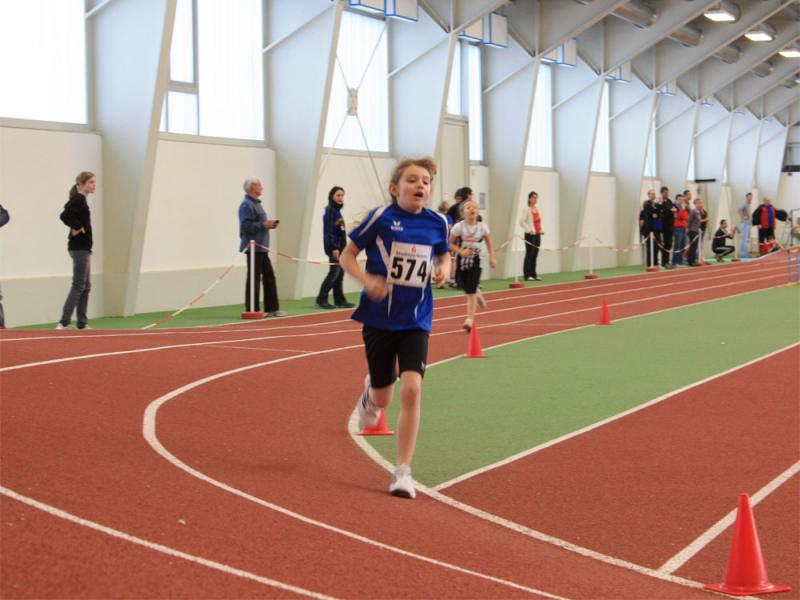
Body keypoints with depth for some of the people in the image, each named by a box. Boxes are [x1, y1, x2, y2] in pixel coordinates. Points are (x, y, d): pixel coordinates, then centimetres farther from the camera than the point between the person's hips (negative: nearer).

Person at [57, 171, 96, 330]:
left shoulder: (80, 200, 15)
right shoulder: (78, 199, -14)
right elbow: (64, 215, -28)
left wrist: (77, 227, 1)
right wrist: (76, 227, -17)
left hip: (83, 248, 10)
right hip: (79, 247, -10)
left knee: (85, 287, 12)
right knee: (78, 286, -10)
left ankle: (82, 324, 15)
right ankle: (64, 323, -11)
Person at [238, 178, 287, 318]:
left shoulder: (256, 203, 18)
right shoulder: (246, 205, -13)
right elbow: (246, 225, -22)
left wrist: (269, 224, 8)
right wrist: (264, 224, -19)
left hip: (261, 248, 10)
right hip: (253, 247, -10)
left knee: (269, 277, 11)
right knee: (254, 279, -5)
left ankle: (271, 308, 15)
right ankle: (252, 310, -1)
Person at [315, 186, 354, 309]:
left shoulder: (337, 210, 17)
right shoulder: (330, 210, -10)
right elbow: (329, 231, -18)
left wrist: (342, 248, 16)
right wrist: (334, 248, -24)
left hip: (340, 247, 9)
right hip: (333, 247, -9)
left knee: (340, 274, 9)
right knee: (334, 272, -12)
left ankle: (340, 300, 13)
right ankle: (321, 300, -11)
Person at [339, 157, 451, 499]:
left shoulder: (436, 223, -2)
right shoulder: (381, 218, -10)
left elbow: (443, 254, 18)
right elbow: (347, 256, -3)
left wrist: (445, 269, -5)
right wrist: (367, 281, -21)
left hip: (415, 321, 1)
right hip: (379, 318, -1)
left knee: (411, 389, -17)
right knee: (382, 399, 11)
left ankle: (403, 471, -7)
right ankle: (370, 391, 52)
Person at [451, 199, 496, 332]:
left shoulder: (482, 227, -6)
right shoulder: (459, 227, -10)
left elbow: (489, 242, 11)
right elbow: (451, 243, -4)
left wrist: (492, 257, 6)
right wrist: (461, 251, -20)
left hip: (475, 260, -1)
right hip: (462, 260, 1)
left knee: (471, 291, -9)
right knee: (465, 287, 12)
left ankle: (470, 320, -7)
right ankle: (477, 294, 50)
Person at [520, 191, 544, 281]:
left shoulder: (537, 210, 15)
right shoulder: (527, 210, -7)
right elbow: (522, 222, -15)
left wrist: (541, 230, 8)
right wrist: (529, 230, -20)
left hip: (537, 235, 7)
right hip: (530, 235, -7)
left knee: (535, 256, 9)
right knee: (529, 255, -5)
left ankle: (533, 275, 13)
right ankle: (528, 275, -4)